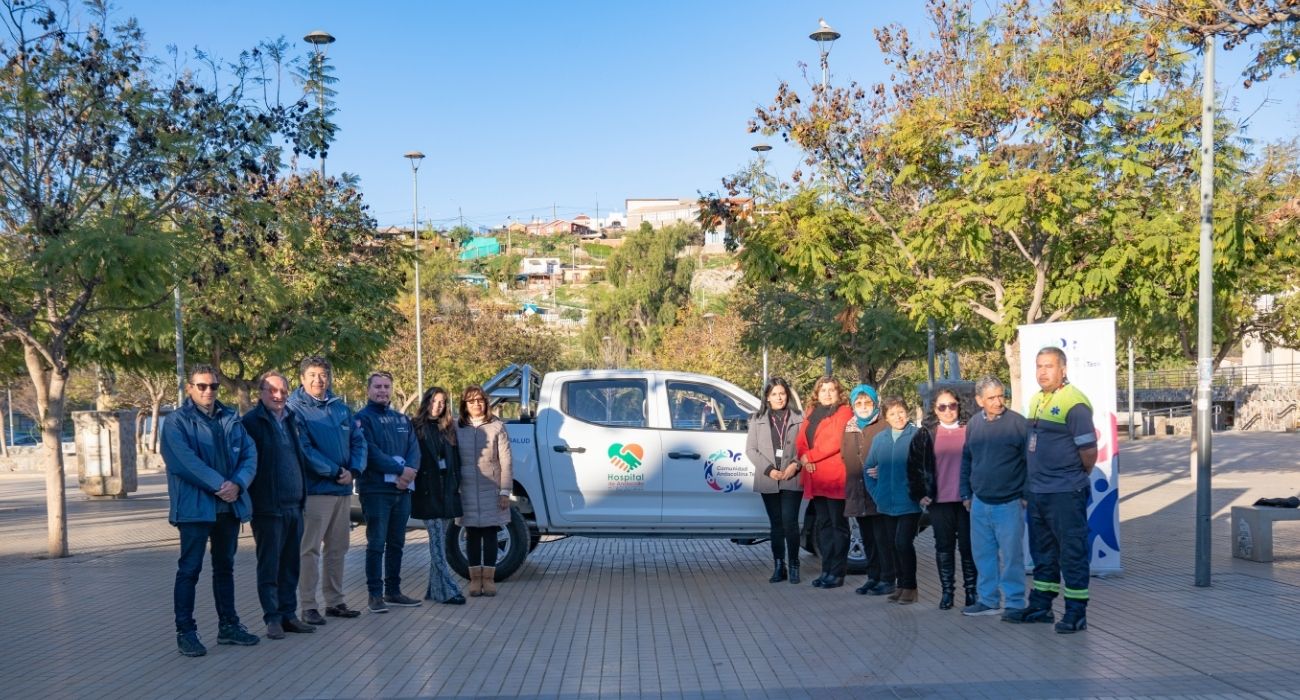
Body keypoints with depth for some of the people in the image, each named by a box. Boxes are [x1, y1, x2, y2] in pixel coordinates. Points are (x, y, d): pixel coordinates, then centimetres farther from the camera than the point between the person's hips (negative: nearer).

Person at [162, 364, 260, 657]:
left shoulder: (231, 419, 12)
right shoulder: (177, 422, -4)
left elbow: (250, 455, 3)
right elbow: (186, 461, -17)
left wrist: (237, 484, -14)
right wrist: (219, 485, -21)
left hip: (230, 505, 6)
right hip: (195, 506, -5)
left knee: (225, 567, 14)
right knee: (189, 569, -2)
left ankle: (228, 625, 24)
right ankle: (185, 632, 5)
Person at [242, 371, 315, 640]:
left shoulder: (291, 420, 15)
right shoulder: (251, 422, -6)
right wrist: (252, 500, -13)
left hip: (294, 505, 6)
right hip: (268, 506, -6)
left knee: (291, 564, 10)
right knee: (269, 566, 0)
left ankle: (288, 614, 18)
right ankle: (273, 618, 6)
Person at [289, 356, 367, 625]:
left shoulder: (341, 408, 12)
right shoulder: (295, 409, -6)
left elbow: (358, 441, 10)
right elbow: (304, 450, -15)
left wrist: (353, 470, -6)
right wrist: (334, 472, -16)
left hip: (343, 489, 6)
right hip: (314, 489, -6)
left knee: (337, 548, 12)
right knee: (310, 549, -4)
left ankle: (335, 601, 21)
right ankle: (308, 606, 1)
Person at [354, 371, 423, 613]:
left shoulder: (402, 419, 16)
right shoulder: (363, 418, -3)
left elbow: (414, 448, 6)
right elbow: (370, 452, -14)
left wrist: (410, 472, -14)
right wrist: (400, 470, -17)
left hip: (402, 489, 6)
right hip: (376, 490, -6)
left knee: (396, 543, 12)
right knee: (376, 544, -5)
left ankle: (393, 591, 20)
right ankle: (374, 595, 1)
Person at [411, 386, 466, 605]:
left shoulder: (448, 429, 15)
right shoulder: (416, 427, -2)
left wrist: (456, 484, 8)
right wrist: (414, 483, -13)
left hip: (446, 491, 6)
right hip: (427, 491, -6)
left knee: (439, 542, 10)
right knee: (437, 541, -9)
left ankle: (435, 589, 17)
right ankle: (447, 590, -10)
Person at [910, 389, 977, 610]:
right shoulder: (926, 433, 6)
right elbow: (914, 465, 7)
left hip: (966, 499, -1)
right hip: (939, 500, 1)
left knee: (967, 544, 3)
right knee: (944, 546, 5)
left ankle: (971, 590, 13)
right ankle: (947, 591, 12)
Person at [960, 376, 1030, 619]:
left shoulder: (1017, 422, -8)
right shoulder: (973, 424, 7)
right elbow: (966, 460, 15)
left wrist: (1027, 495, -7)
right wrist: (966, 494, 13)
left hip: (1009, 503, -5)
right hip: (979, 503, 5)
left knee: (1011, 556, 1)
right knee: (983, 554, 11)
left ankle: (1014, 603, 10)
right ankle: (988, 600, 22)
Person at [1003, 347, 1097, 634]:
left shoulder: (1073, 403, -15)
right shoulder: (1036, 401, 12)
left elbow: (1089, 451, -16)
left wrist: (1075, 477, -1)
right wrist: (1036, 479, 15)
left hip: (1065, 493, -9)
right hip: (1037, 492, 9)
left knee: (1072, 552, 0)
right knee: (1043, 552, 17)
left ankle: (1076, 613, 7)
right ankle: (1040, 606, 27)